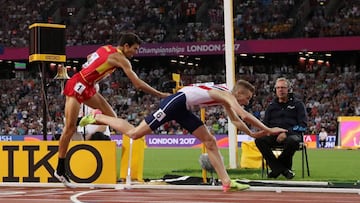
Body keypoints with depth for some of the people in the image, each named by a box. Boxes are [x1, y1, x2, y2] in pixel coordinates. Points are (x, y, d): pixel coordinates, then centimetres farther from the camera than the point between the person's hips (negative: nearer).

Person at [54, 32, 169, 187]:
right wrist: (160, 95, -12)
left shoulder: (107, 49, 10)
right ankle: (60, 169, -5)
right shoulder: (120, 58, -15)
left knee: (111, 117, 3)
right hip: (77, 85, -9)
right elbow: (137, 84, -18)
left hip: (87, 88, 9)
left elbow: (90, 57, 28)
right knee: (70, 128, -7)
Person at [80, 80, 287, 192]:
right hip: (175, 102, -10)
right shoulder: (227, 95, -13)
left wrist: (252, 134, 23)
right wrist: (268, 130, -20)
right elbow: (245, 116, -25)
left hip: (183, 109, 10)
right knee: (134, 133, -7)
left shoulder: (226, 98, 14)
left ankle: (226, 181, -4)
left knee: (210, 141, 2)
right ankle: (97, 117, 10)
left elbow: (236, 120, 29)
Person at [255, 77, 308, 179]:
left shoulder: (297, 104, 11)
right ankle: (283, 170, -28)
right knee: (259, 140, -29)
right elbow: (265, 124, 20)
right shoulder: (272, 106, 23)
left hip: (291, 134, -3)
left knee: (293, 141, -40)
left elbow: (302, 125, 1)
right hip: (273, 134, 3)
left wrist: (287, 133, -14)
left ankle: (277, 167, -18)